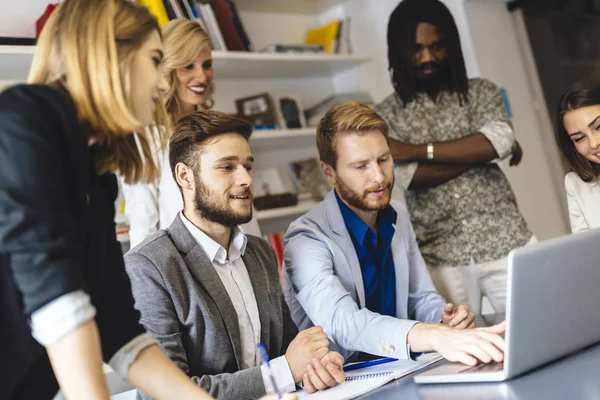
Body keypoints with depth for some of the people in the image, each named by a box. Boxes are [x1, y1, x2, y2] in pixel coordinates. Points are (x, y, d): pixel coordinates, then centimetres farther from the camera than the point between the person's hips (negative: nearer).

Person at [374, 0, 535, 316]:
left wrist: (417, 150, -13)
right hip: (441, 258, -1)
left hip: (505, 243, 1)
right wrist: (482, 152, -8)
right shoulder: (384, 116, 4)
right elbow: (409, 176, -12)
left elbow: (500, 139, -12)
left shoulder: (480, 92, 8)